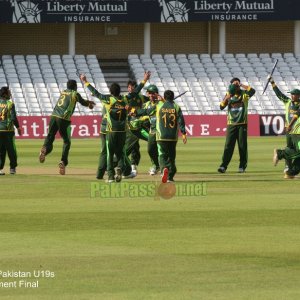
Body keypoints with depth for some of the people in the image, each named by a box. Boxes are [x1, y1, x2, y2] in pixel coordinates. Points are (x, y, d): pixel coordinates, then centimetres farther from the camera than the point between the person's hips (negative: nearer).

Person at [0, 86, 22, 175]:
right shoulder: (10, 104, -8)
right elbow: (13, 117, -11)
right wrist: (18, 127, -1)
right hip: (8, 129, -3)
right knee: (11, 149, 6)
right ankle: (12, 168, 9)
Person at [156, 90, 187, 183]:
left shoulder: (159, 105, 0)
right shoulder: (176, 107, 1)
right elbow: (181, 120, -7)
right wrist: (183, 133, -10)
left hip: (161, 136, -2)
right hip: (173, 136, 2)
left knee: (162, 155, -4)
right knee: (171, 155, 14)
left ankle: (164, 168, -35)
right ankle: (170, 177, 14)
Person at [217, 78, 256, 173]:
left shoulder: (244, 94, 4)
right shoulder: (229, 95, 9)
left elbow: (252, 91, -17)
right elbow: (221, 107, 0)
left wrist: (241, 85, -16)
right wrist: (227, 98, -15)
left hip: (242, 123, -1)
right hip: (231, 124, 1)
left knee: (242, 146, 1)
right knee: (228, 145, -6)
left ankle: (242, 166, 9)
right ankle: (223, 166, -10)